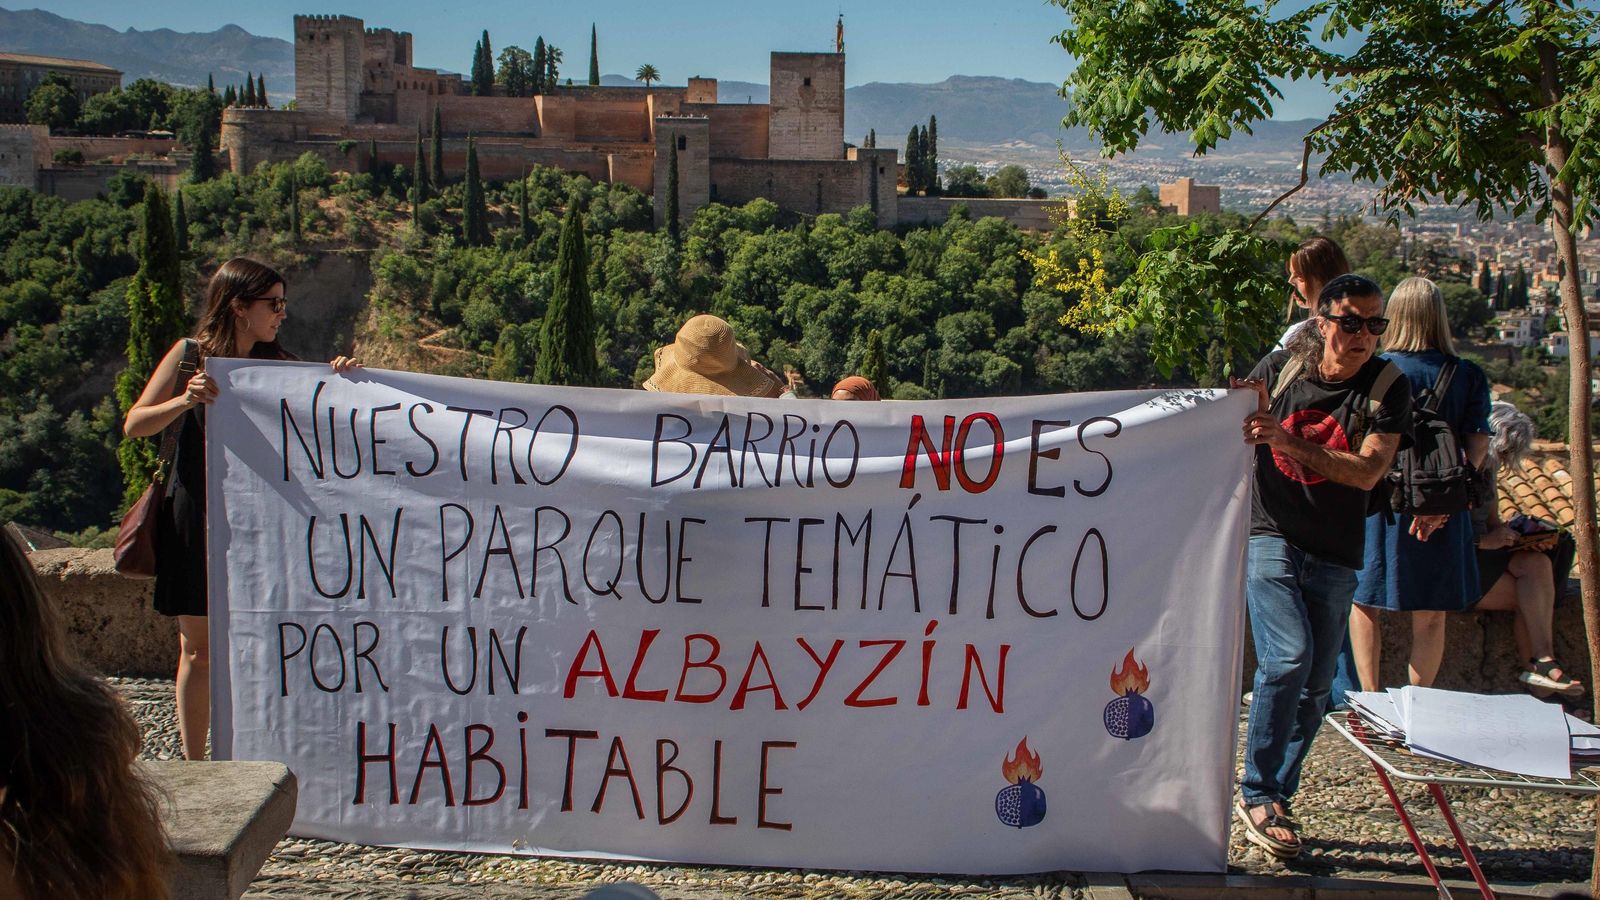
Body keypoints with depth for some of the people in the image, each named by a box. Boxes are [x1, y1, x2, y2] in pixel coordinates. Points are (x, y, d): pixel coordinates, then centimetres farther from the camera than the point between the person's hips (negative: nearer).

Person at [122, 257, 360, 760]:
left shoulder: (279, 364, 6)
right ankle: (194, 765, 16)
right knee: (199, 648, 5)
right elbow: (134, 425, -4)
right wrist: (186, 400, -20)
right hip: (197, 517, -2)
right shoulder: (191, 355, -1)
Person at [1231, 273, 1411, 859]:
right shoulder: (1283, 366, -1)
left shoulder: (1387, 388, -4)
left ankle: (1274, 799, 23)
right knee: (1288, 658, -20)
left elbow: (1368, 472, -17)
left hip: (1334, 555, 2)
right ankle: (1256, 794, -7)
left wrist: (1289, 441, -27)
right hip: (1270, 537, -2)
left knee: (1315, 685, 7)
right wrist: (1251, 415, -10)